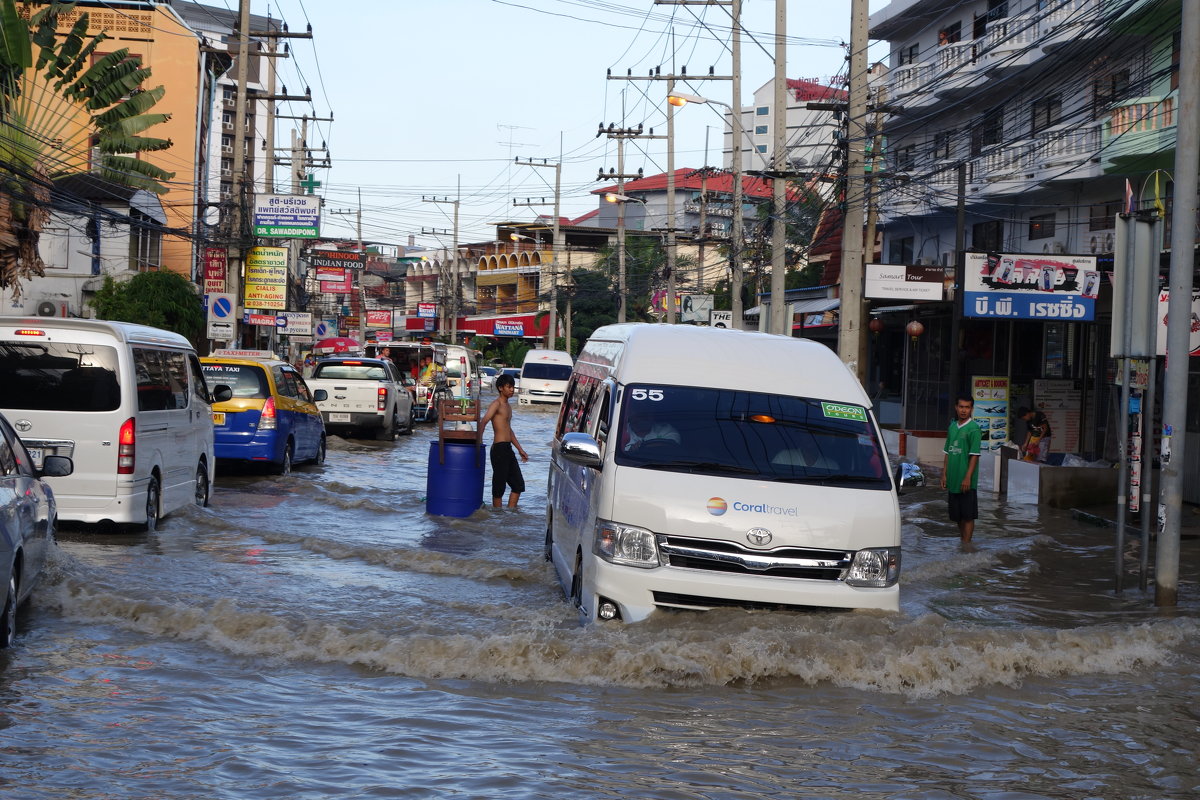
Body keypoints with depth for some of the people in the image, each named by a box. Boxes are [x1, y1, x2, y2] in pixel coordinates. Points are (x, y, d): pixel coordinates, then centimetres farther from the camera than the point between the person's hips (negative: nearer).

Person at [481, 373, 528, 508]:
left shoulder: (508, 406, 19)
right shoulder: (496, 404, -9)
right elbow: (483, 422, -23)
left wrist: (520, 449, 29)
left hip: (508, 449, 9)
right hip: (499, 448, -9)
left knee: (518, 484, 10)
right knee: (499, 486, -4)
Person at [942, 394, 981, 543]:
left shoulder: (973, 429, -9)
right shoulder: (952, 427, 11)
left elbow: (974, 455, -13)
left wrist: (968, 478, -17)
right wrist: (944, 474, 11)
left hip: (966, 482, -7)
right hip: (953, 480, 7)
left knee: (968, 516, -3)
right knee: (958, 515, 13)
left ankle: (966, 545, -1)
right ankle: (962, 541, 24)